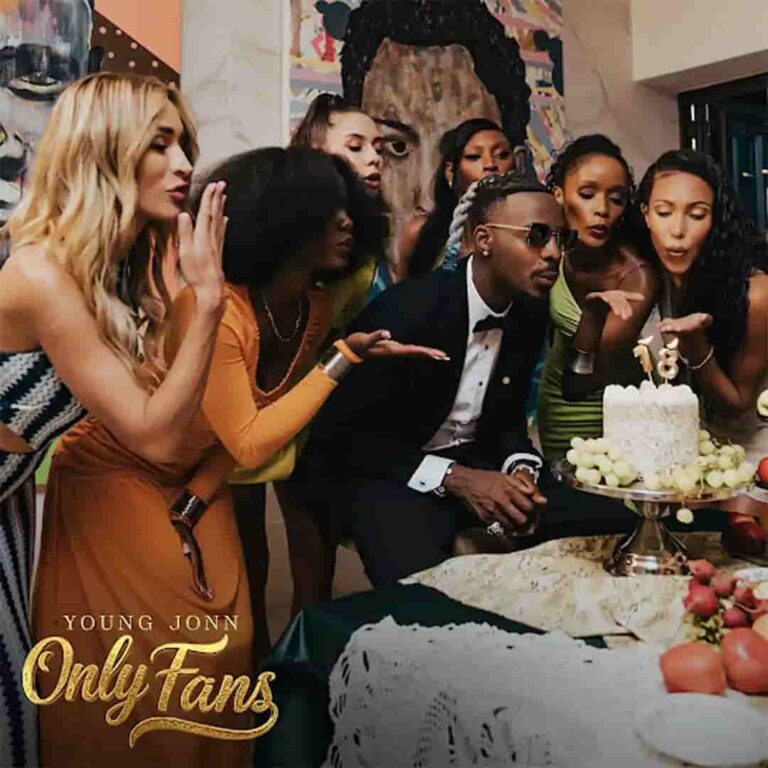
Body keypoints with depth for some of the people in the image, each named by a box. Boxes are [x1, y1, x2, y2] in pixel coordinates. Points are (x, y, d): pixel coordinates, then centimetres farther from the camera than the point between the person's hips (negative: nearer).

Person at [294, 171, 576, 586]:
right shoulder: (408, 307, -21)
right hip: (384, 467, -6)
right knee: (421, 577, -34)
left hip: (475, 463, 7)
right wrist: (453, 477, -24)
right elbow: (339, 429, -18)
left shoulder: (532, 311, 0)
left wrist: (520, 468, -9)